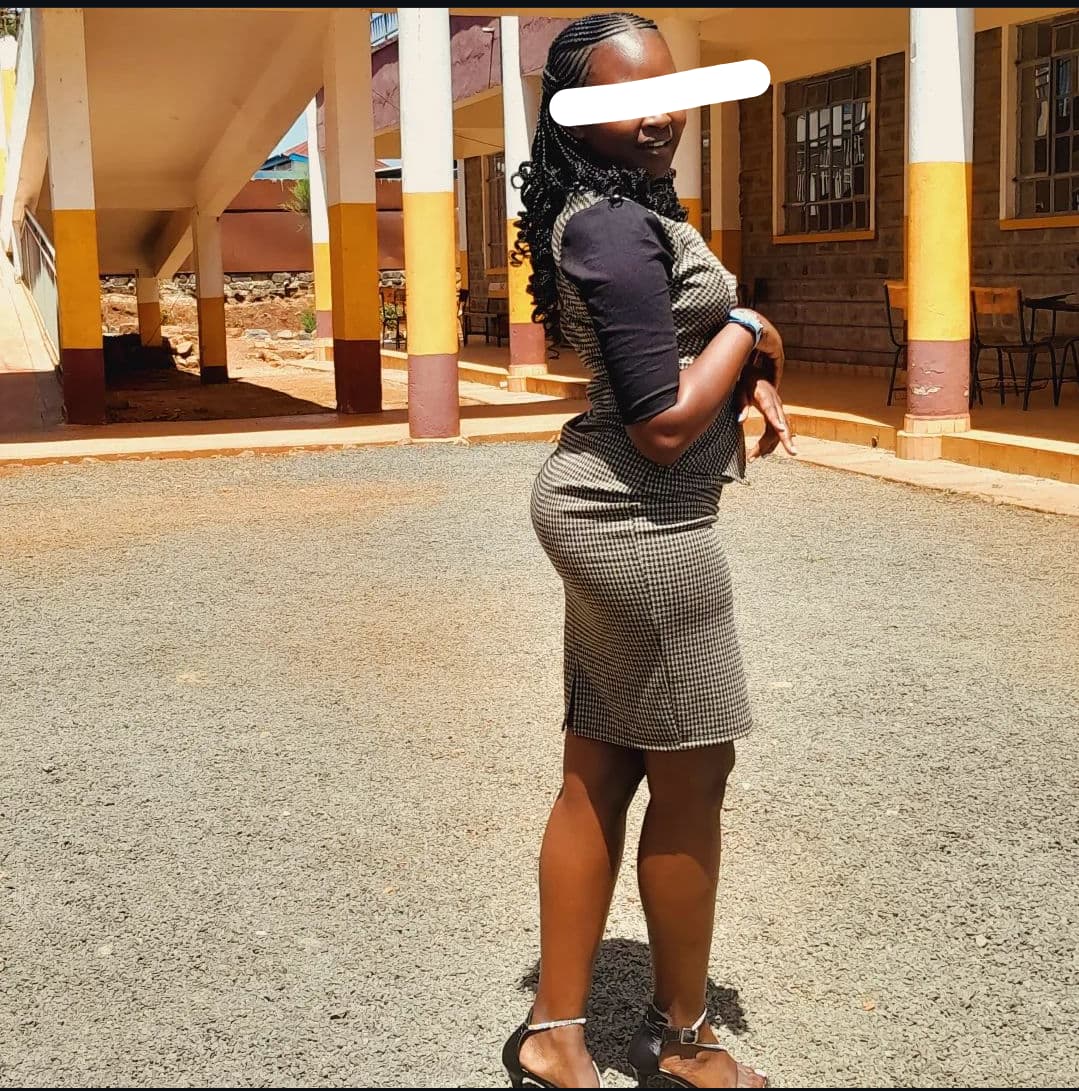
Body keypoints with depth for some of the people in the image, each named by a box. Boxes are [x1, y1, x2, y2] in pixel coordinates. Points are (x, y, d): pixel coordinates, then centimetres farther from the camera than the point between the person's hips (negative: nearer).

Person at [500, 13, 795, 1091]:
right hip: (641, 524, -10)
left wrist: (753, 380, 4)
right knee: (692, 778, 5)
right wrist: (749, 335, -7)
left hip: (608, 515, 10)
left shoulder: (630, 208, 13)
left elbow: (676, 336, 24)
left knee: (599, 773, 13)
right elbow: (664, 426, -23)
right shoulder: (617, 230, -19)